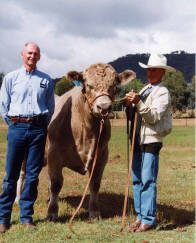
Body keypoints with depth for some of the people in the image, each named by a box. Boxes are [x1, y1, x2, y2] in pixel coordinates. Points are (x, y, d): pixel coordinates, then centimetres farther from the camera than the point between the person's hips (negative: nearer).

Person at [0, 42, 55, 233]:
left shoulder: (46, 80, 10)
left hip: (38, 128, 1)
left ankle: (26, 217, 12)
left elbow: (50, 106, 16)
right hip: (17, 128, -1)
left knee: (33, 174, 3)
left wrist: (42, 124, 9)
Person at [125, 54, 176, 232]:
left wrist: (138, 102, -26)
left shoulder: (163, 93, -5)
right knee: (137, 180, 10)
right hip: (138, 141, 8)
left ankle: (148, 219, -2)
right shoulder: (145, 90, 19)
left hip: (151, 141, -8)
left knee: (148, 181, -8)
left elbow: (154, 116, -17)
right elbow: (135, 117, 20)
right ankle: (140, 216, 18)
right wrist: (129, 106, 0)